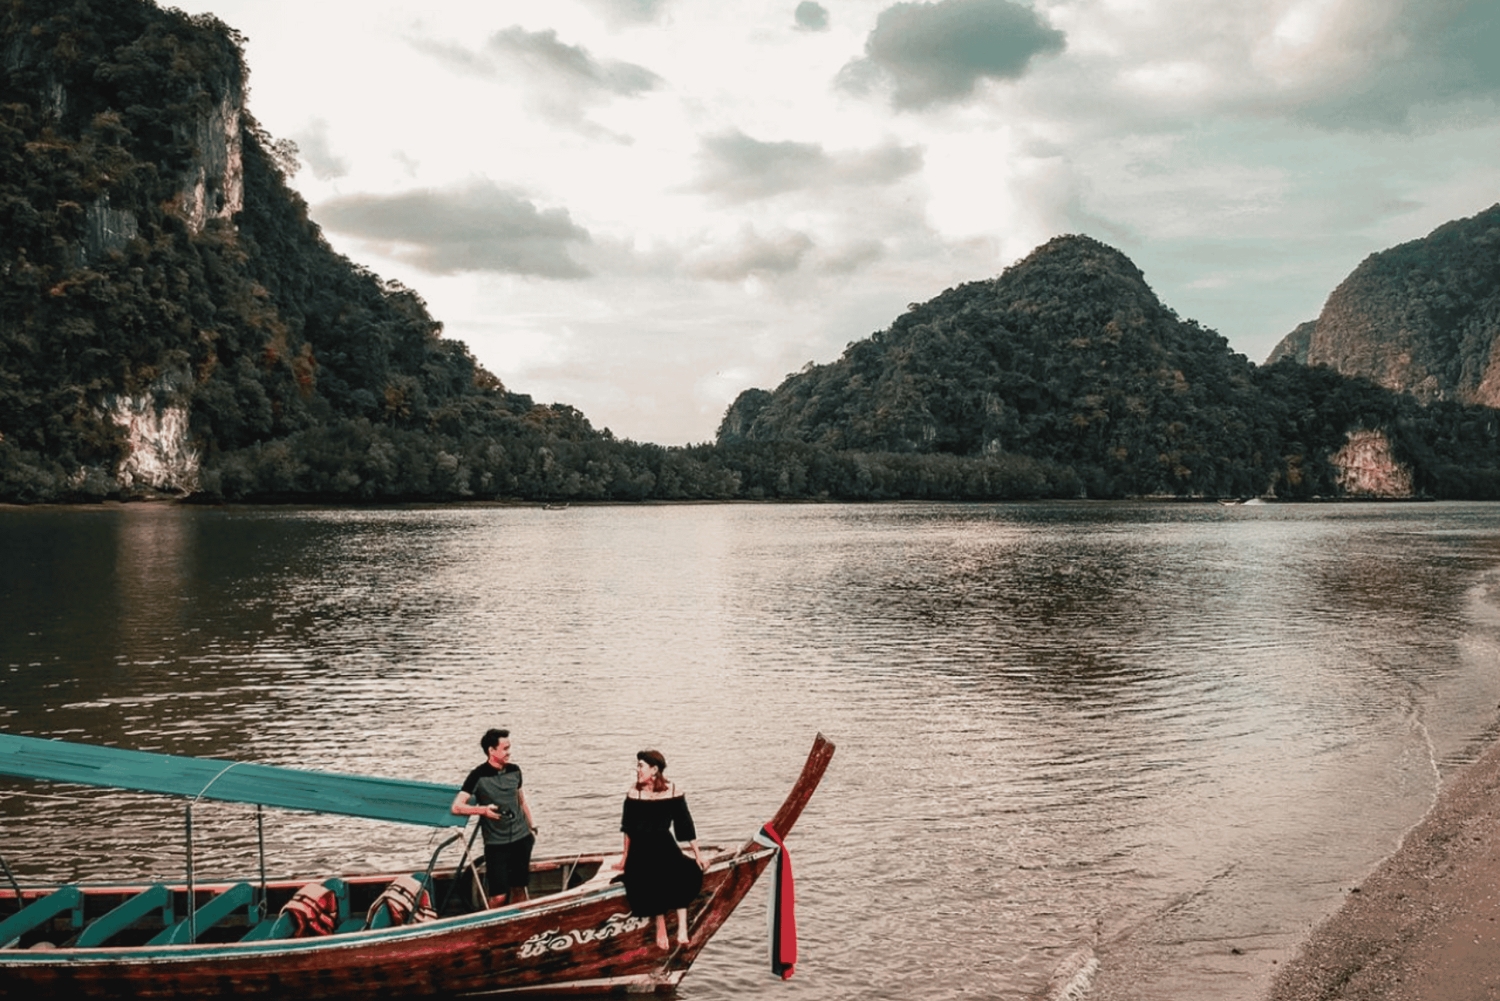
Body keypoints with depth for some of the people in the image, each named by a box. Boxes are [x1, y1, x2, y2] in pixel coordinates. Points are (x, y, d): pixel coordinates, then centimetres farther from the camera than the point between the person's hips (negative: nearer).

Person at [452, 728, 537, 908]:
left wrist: (532, 827, 14)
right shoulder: (478, 776, -12)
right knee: (499, 895, -7)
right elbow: (456, 807, -15)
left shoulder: (514, 771, 3)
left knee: (519, 887, 11)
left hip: (522, 839, 4)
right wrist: (483, 810, -28)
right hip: (496, 843, -4)